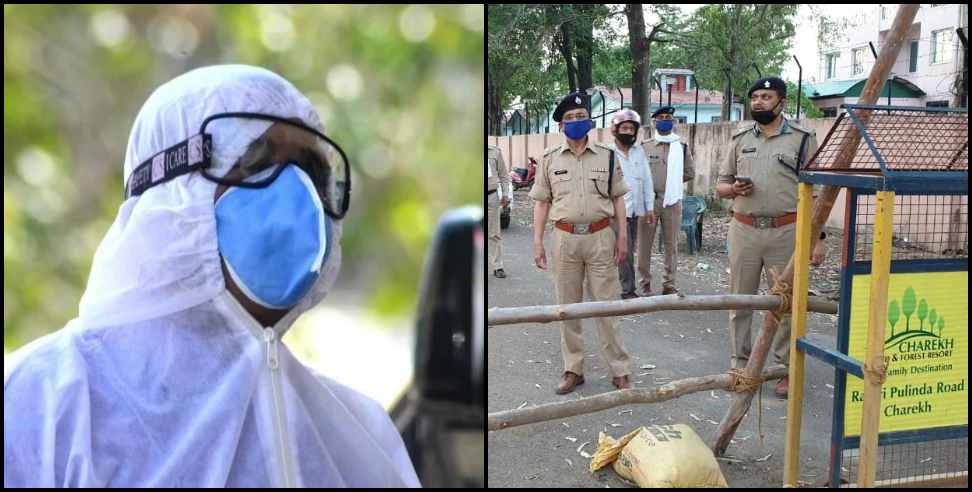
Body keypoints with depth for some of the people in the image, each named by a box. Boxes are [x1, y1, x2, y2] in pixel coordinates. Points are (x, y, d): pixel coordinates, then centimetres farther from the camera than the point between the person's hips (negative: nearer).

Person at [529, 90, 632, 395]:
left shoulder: (607, 156, 5)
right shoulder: (550, 159, 5)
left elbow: (618, 198, 8)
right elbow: (542, 202, 6)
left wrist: (622, 236, 1)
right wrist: (537, 242, 0)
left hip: (600, 237, -1)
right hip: (565, 239, 1)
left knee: (607, 305, 2)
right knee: (568, 306, 8)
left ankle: (619, 370, 12)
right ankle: (573, 369, 19)